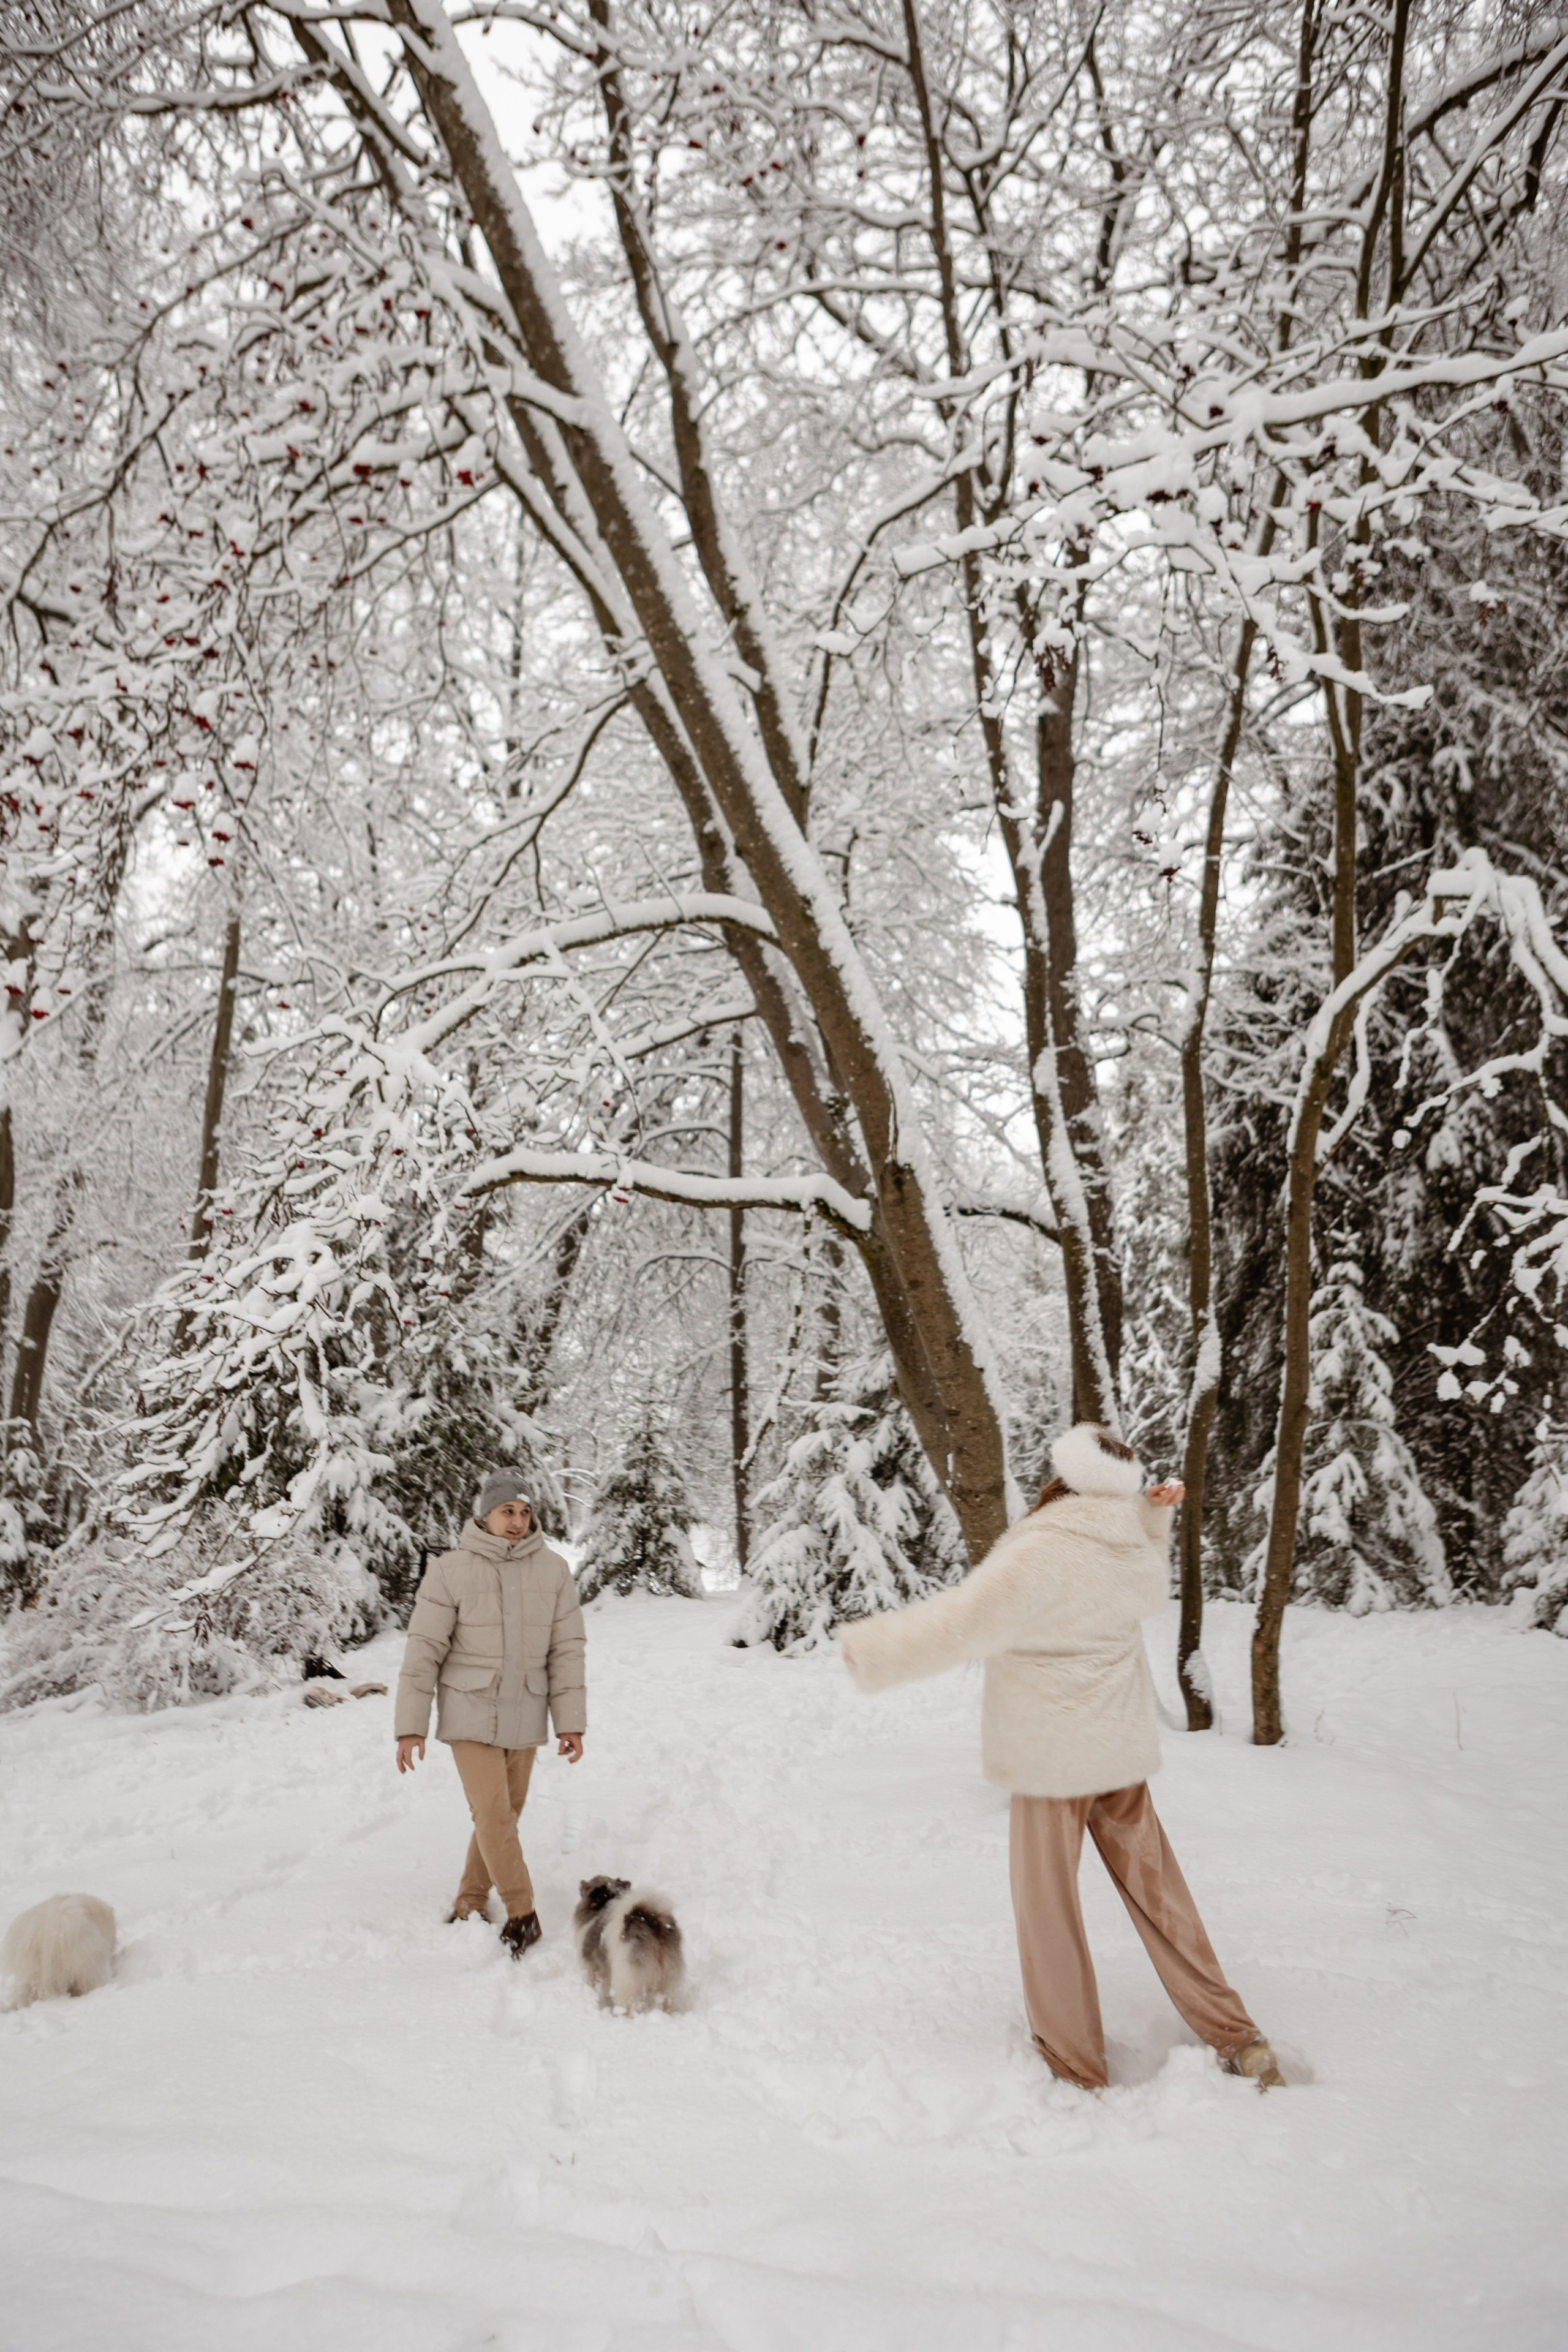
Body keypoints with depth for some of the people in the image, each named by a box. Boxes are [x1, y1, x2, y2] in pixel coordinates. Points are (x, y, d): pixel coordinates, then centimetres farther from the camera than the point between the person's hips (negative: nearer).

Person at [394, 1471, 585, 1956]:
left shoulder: (553, 1570, -3)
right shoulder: (451, 1571, -10)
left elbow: (566, 1651, 0)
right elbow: (424, 1650, -7)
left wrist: (571, 1722, -1)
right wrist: (410, 1726, -7)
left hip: (525, 1719, 3)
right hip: (470, 1716, -3)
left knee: (503, 1815, 11)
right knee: (492, 1816, -8)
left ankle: (470, 1905, 30)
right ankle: (521, 1915, 7)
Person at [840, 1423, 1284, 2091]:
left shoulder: (1041, 1553, -23)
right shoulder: (1133, 1550, -2)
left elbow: (962, 1622, -27)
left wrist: (872, 1650, -18)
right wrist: (1155, 1516, 20)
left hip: (1050, 1755, -6)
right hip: (1122, 1750, 7)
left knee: (1048, 1907, 9)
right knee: (1155, 1890, 18)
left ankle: (1075, 2069, 21)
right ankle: (1238, 2041, 25)